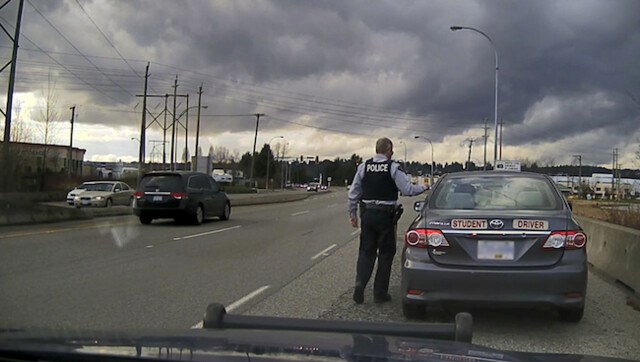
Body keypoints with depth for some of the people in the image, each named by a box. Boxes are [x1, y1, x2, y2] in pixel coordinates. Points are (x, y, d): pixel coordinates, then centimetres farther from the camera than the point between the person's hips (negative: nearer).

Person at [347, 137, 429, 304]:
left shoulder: (363, 167, 2)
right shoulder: (393, 168, -9)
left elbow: (353, 193, 5)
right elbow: (408, 190, -9)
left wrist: (352, 213, 15)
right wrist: (424, 187, 9)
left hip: (367, 214, 3)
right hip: (386, 215, -3)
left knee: (366, 251, 12)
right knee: (386, 253, 9)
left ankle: (360, 284, -8)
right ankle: (380, 293, 13)